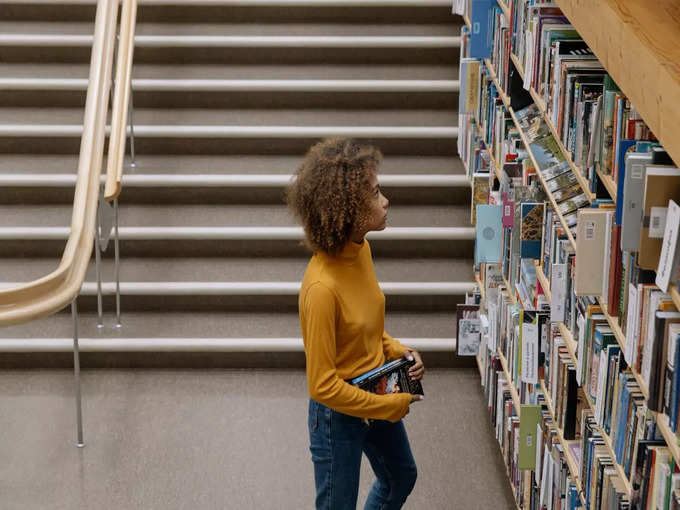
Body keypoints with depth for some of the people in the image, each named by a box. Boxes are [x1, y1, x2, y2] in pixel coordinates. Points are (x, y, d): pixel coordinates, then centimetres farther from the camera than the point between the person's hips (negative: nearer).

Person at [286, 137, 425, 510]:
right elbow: (323, 386, -28)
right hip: (338, 414, -8)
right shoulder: (322, 287, -34)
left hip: (377, 396, 9)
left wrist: (396, 350, -5)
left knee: (401, 477, 30)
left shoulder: (360, 249, -8)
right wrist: (389, 407, -18)